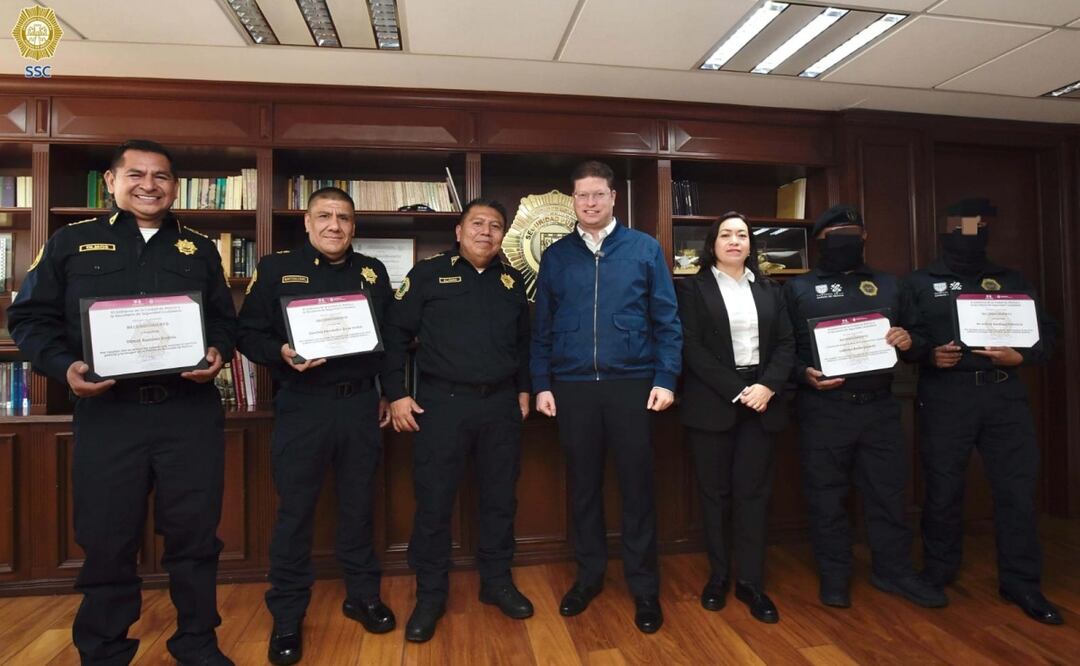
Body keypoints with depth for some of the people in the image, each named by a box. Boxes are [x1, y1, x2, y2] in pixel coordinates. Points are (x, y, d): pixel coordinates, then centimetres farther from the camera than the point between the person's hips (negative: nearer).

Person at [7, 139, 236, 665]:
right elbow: (30, 317, 7)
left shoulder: (200, 250, 13)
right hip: (106, 414, 0)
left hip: (191, 412, 1)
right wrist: (63, 367, -11)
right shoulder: (71, 242, 9)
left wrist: (217, 353, -7)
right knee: (107, 540, 9)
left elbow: (225, 319, 14)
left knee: (194, 533, 8)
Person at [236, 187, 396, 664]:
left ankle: (363, 595, 31)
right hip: (301, 406, -2)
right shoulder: (275, 269, 0)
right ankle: (287, 617, 23)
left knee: (359, 504, 13)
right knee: (295, 511, 6)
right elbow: (248, 335, -1)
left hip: (360, 404, 3)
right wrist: (282, 354, -20)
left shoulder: (372, 272, 9)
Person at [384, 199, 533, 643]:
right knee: (434, 501, 4)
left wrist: (523, 389, 13)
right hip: (442, 401, -3)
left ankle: (497, 581, 31)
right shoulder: (428, 274, -1)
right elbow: (397, 334, -2)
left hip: (501, 404, 4)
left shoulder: (512, 282, 12)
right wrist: (397, 394, -6)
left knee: (500, 498, 12)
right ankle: (430, 595, 22)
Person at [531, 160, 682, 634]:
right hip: (572, 387, 2)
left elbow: (667, 321, 1)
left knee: (637, 486, 6)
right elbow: (542, 327, 8)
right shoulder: (555, 256, 8)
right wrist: (541, 384, 2)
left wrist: (666, 378, -8)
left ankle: (644, 587, 23)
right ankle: (589, 575, 31)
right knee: (583, 485, 12)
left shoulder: (645, 249, 3)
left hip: (632, 384, -1)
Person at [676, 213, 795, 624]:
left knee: (754, 491, 5)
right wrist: (736, 391, -14)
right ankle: (718, 576, 21)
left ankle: (751, 582, 16)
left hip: (762, 400, 3)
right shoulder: (692, 288, 1)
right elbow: (692, 348, -8)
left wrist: (767, 386, -10)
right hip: (713, 402, -3)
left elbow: (786, 343, 7)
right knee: (715, 492, 6)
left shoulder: (769, 290, 14)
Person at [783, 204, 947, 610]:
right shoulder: (798, 288, 4)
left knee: (888, 492, 12)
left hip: (879, 407, 3)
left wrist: (909, 342, -7)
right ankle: (834, 576, 22)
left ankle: (894, 570, 31)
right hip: (823, 410, -3)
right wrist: (804, 374, -18)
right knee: (826, 497, 6)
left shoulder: (888, 285, 14)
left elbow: (917, 339, 16)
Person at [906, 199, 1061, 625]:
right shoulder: (920, 283, 7)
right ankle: (937, 576, 22)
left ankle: (1021, 584, 18)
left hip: (1005, 394, 3)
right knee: (943, 490, 6)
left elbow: (1045, 333, 11)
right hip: (945, 396, -2)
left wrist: (1020, 356, -8)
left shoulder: (1011, 281, 15)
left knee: (1018, 489, 3)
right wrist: (929, 355, -15)